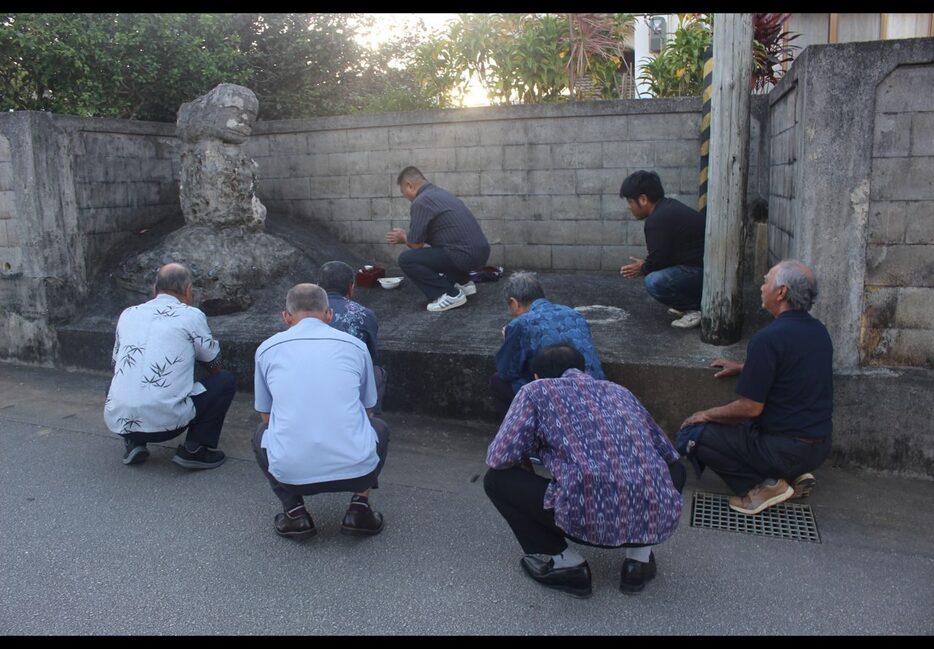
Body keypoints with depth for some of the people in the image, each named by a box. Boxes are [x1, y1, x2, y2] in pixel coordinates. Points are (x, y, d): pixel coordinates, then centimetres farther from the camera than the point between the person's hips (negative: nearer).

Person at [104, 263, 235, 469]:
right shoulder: (192, 315, 1)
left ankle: (133, 442, 16)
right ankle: (194, 449, 4)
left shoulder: (128, 314, 14)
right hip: (166, 422, -5)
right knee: (226, 380, 14)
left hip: (117, 422, 5)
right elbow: (214, 366, 15)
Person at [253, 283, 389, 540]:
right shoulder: (355, 346, 11)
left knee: (261, 434, 33)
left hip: (290, 473, 0)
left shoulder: (267, 349, 11)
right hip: (356, 469, 0)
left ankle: (294, 512, 16)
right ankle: (359, 506, 15)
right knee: (379, 428, 33)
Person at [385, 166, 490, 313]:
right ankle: (464, 282, 22)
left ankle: (451, 295, -5)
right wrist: (407, 236, 33)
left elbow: (416, 244, -5)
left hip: (465, 255, -9)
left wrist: (403, 238, 16)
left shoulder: (420, 202, -9)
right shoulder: (440, 193, 20)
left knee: (406, 260, -6)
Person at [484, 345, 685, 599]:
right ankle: (640, 557, 23)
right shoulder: (618, 390, 24)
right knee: (675, 470, 38)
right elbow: (669, 454, 30)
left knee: (496, 480, 16)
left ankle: (565, 564, 13)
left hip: (592, 519, -4)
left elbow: (498, 459, 2)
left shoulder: (537, 391, 11)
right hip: (659, 518, 5)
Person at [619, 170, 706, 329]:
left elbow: (657, 261, -15)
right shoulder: (669, 207, 11)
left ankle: (697, 308, -7)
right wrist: (645, 265, 19)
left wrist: (642, 269, 4)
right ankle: (687, 303, 18)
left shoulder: (657, 220, -19)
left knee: (654, 281, -26)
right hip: (702, 263, 11)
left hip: (704, 272, -11)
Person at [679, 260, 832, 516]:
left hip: (786, 451, -8)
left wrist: (707, 414, -4)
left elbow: (751, 408, -20)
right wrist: (742, 367, 25)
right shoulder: (819, 331, 4)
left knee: (691, 434, -4)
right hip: (820, 448, 9)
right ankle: (795, 476, 12)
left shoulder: (768, 339, -22)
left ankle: (764, 486, -5)